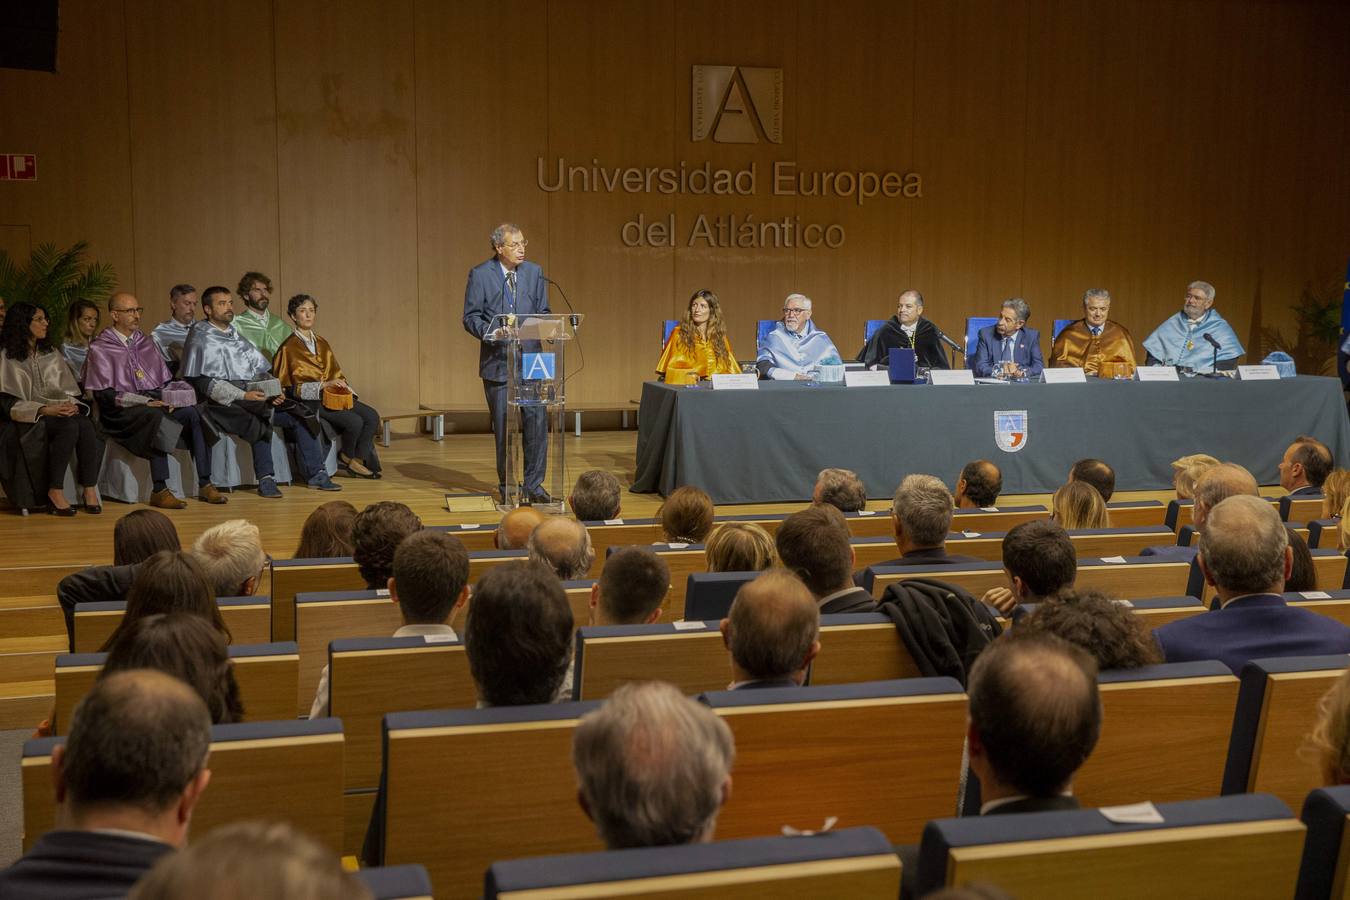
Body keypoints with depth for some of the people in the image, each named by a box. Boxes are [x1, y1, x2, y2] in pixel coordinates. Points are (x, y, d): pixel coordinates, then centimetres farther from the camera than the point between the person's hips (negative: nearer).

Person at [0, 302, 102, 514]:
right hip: (30, 420, -5)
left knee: (86, 425, -31)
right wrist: (44, 410, -19)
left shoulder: (51, 354, 21)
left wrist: (72, 405, -7)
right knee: (70, 426, -36)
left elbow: (70, 391, 17)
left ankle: (90, 489, -33)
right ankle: (55, 492, -32)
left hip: (62, 412, 5)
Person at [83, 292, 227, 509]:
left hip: (155, 402, 6)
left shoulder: (145, 343, 21)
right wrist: (144, 402, -17)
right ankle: (159, 491, -38)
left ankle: (204, 484, -24)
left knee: (194, 414, -22)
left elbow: (166, 380, 21)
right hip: (122, 410, -6)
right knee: (156, 417, -37)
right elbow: (104, 394, -7)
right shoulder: (100, 348, 2)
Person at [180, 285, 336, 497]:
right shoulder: (201, 339, 1)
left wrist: (274, 391, -2)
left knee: (300, 414, -9)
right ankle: (266, 479, -30)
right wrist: (243, 396, -20)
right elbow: (204, 382, -11)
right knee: (260, 419, -35)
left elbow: (263, 370, 20)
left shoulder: (236, 334, 23)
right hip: (225, 404, -7)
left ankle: (316, 474, -7)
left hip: (256, 396, 7)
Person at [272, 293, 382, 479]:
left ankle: (358, 459, -9)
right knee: (354, 421, -27)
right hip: (310, 400, -7)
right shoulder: (288, 348, -1)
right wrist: (324, 385, -17)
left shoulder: (321, 343, 20)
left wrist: (345, 387, 0)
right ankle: (347, 456, 0)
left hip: (333, 394, 7)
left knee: (372, 416, -17)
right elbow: (291, 386, -8)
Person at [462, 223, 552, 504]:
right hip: (497, 360, -2)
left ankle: (533, 484, 4)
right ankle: (507, 486, 17)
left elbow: (543, 312, 12)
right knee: (503, 425, 4)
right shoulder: (480, 275, -2)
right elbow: (471, 317, -4)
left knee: (537, 418, -6)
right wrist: (490, 333, -23)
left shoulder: (534, 272, 9)